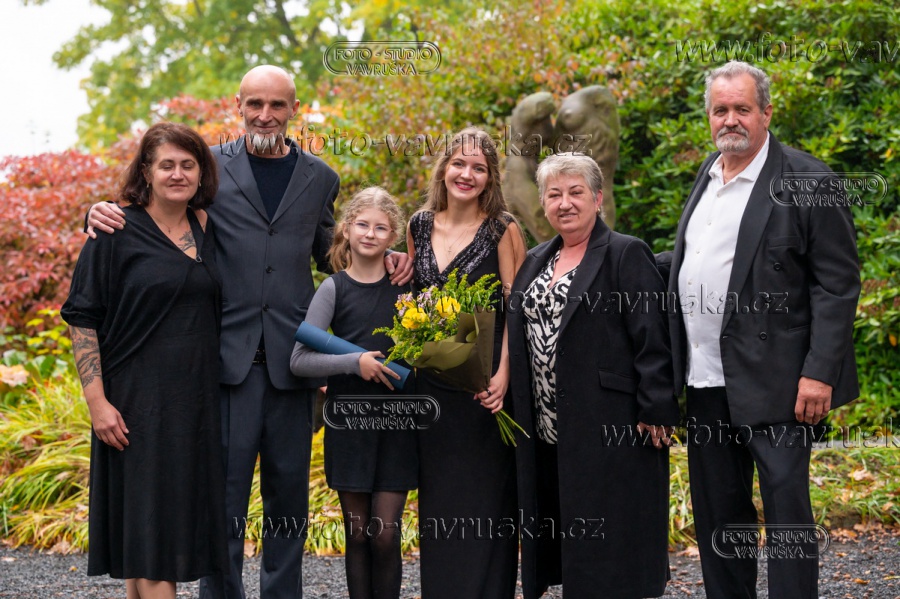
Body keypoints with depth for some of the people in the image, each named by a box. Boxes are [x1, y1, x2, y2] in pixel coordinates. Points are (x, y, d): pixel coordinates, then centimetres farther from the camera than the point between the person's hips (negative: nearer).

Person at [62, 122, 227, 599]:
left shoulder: (207, 229, 9)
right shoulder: (118, 231, -6)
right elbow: (81, 317, -8)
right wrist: (96, 400, -15)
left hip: (197, 399, 5)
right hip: (138, 399, -5)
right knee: (148, 515, -4)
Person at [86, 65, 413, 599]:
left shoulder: (319, 178, 11)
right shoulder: (211, 166, 3)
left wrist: (381, 261, 2)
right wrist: (107, 215, -11)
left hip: (292, 357, 3)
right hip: (230, 355, -2)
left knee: (289, 493, 10)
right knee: (224, 493, -1)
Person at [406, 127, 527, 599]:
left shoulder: (502, 229, -5)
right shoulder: (419, 226, 8)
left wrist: (503, 373, -20)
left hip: (484, 379, -5)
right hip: (430, 378, 5)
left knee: (484, 499, 0)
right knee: (437, 496, 11)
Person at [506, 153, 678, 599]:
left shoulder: (627, 255, -5)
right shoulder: (535, 262, 17)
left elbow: (651, 340, -11)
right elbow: (518, 339, 20)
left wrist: (655, 412, -16)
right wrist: (510, 404, 13)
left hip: (609, 426, -7)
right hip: (545, 431, 7)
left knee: (608, 543, -2)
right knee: (556, 534, 11)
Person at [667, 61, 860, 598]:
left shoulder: (807, 180, -9)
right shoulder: (707, 175, 14)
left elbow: (838, 283, -11)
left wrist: (820, 373, -18)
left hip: (772, 382, -7)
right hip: (707, 378, 7)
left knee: (786, 508, -2)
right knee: (716, 510, 14)